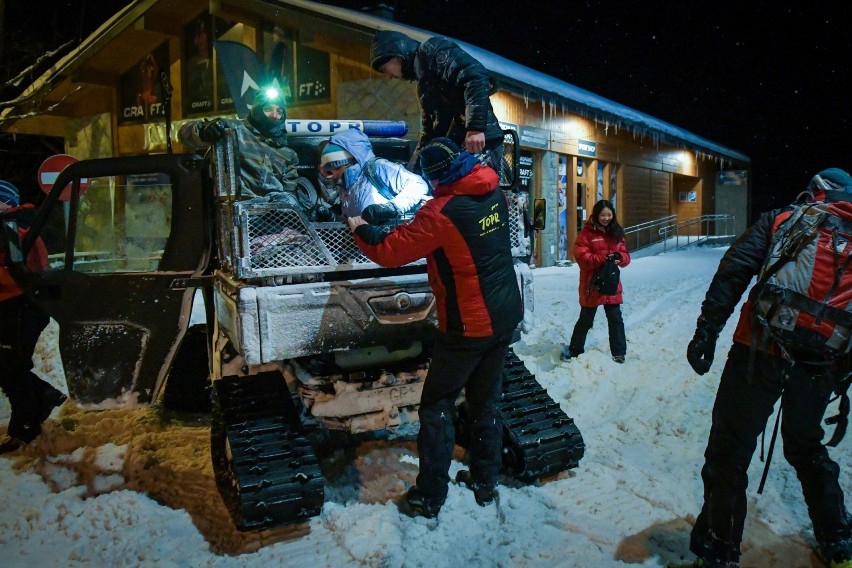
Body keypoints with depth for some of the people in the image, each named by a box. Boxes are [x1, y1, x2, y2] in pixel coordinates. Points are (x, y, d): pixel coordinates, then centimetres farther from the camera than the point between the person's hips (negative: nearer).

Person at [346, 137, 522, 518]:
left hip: (468, 326, -7)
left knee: (436, 407, 7)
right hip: (505, 316, 7)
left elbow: (390, 251, -15)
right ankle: (485, 483, 31)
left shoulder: (443, 211, -21)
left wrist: (360, 230, 2)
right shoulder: (494, 194, 1)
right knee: (486, 401, 19)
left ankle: (429, 497, 14)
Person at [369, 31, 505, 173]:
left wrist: (475, 127, -21)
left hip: (480, 141, -9)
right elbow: (431, 130, 30)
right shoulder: (423, 83, 28)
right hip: (457, 147, 10)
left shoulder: (431, 49, 1)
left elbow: (475, 74, -15)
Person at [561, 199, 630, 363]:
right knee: (586, 320, 10)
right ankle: (574, 350, 27)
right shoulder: (587, 233, -9)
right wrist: (603, 258, -27)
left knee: (615, 319, 7)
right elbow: (581, 256, -18)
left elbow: (626, 256, 5)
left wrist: (619, 257, -18)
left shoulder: (617, 232, 6)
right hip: (592, 286, -3)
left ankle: (619, 353, 18)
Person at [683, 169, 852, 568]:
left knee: (729, 452, 5)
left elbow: (733, 273, -10)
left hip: (759, 355, -4)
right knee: (806, 447, 27)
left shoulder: (780, 221, 4)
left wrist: (707, 330, -12)